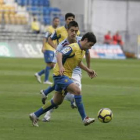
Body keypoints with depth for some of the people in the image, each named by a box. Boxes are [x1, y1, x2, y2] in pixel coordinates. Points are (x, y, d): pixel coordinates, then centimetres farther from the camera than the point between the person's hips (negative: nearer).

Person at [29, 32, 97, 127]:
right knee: (77, 90, -25)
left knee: (57, 101, 14)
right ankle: (84, 118, -26)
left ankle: (35, 115, 24)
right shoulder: (73, 48, -18)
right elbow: (59, 55, -31)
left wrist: (88, 70, 22)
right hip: (60, 75, -10)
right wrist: (60, 66, -46)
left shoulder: (82, 51, 12)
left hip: (67, 76, 10)